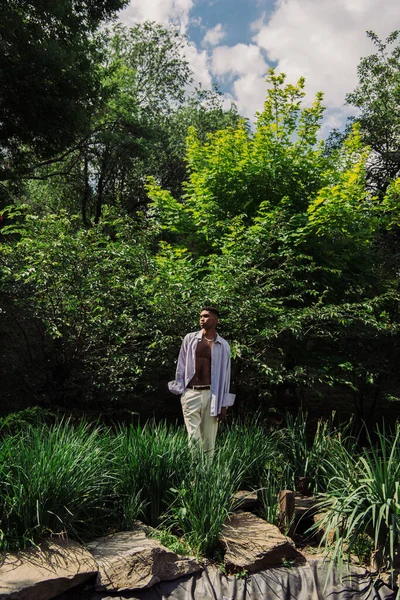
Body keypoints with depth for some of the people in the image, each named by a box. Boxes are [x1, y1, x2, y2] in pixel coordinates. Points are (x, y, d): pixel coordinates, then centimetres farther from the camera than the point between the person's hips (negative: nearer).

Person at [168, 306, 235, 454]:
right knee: (193, 438, -5)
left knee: (209, 440, 6)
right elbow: (181, 366, 8)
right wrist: (179, 390, 3)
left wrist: (223, 405, 4)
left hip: (211, 394, 1)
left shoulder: (223, 345, 6)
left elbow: (225, 375, 7)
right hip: (190, 393, -1)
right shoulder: (190, 339, 5)